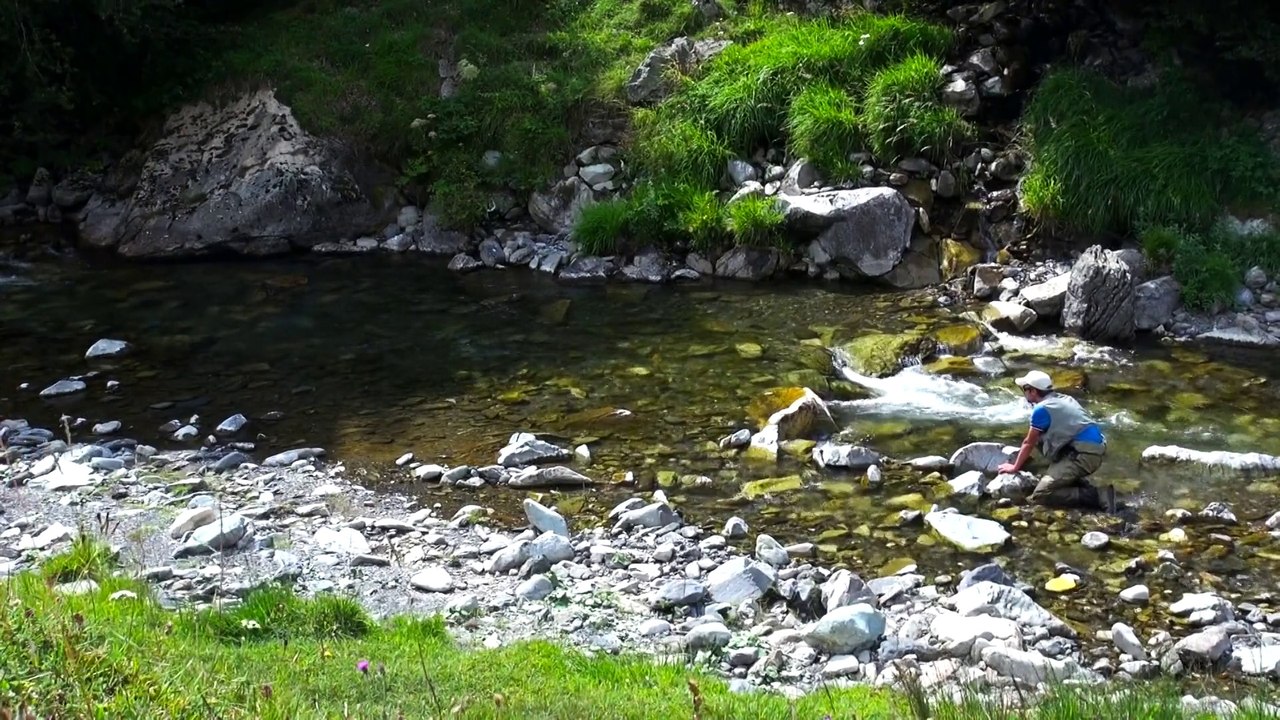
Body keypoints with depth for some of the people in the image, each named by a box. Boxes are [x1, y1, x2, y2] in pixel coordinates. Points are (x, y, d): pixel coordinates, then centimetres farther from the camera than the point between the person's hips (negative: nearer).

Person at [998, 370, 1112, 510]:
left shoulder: (1041, 409, -5)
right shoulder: (1064, 399, 20)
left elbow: (1029, 443, 5)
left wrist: (1015, 467, 19)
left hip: (1083, 455, -9)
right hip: (1096, 451, 9)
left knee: (1039, 496, -11)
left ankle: (1091, 496, -17)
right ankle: (1084, 486, 14)